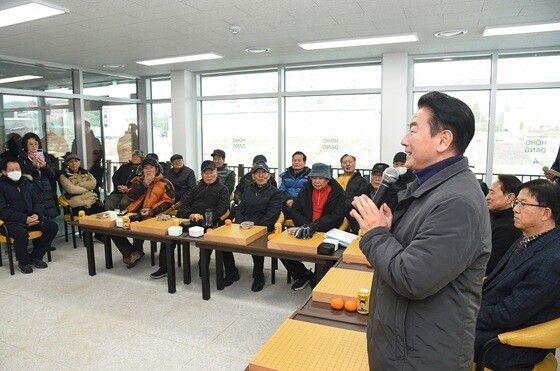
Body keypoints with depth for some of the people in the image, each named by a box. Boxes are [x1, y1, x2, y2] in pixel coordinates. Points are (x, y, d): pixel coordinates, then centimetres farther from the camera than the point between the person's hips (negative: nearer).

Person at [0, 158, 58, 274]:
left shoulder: (26, 183, 16)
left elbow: (37, 202, 16)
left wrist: (37, 214, -7)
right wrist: (24, 219, -20)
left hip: (31, 217, 6)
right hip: (13, 221, -5)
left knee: (52, 226, -16)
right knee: (21, 234, -35)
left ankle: (35, 256, 1)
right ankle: (24, 262, -6)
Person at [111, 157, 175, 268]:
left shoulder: (165, 183, 4)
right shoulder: (137, 180, 17)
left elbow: (168, 201, -5)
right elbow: (131, 197, 4)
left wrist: (152, 210, -18)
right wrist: (144, 184, -7)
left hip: (151, 216, -5)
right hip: (134, 213, 5)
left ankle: (136, 251, -4)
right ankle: (131, 253, -3)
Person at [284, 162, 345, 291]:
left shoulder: (337, 192, -1)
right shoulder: (306, 189, 11)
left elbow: (337, 216, -12)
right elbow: (294, 211, 7)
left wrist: (314, 226, -27)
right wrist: (305, 226, -14)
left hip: (326, 233, -4)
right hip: (304, 231, 4)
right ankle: (304, 275, 9)